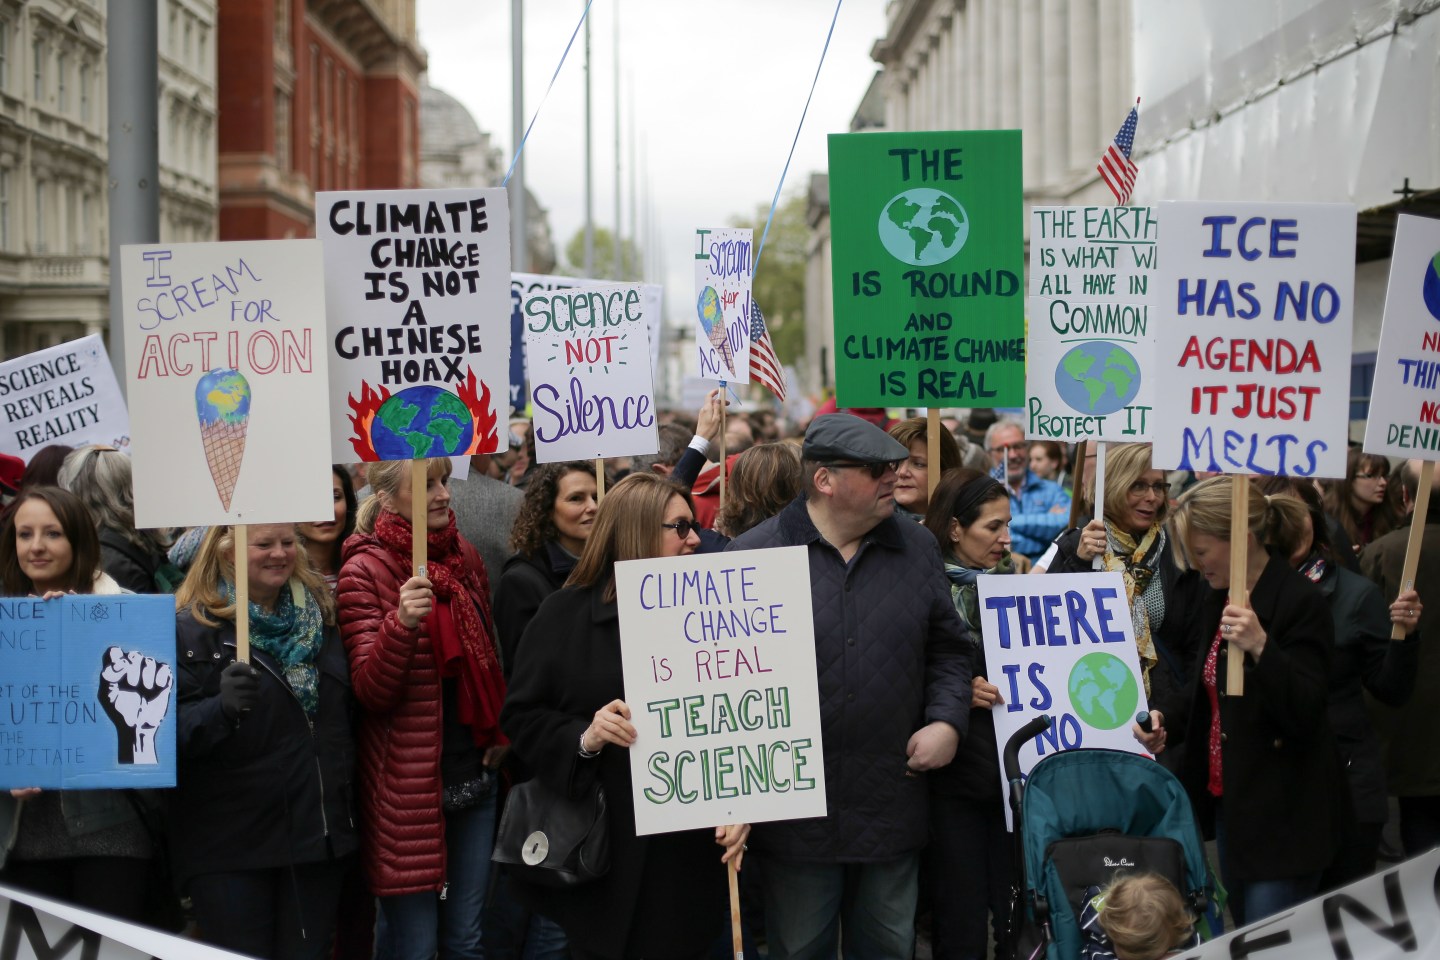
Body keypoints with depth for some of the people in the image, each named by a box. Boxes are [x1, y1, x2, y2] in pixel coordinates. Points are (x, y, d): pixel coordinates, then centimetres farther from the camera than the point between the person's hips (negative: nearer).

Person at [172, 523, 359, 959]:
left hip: (319, 836, 5)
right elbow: (173, 733, -16)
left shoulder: (320, 612, 10)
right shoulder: (192, 629, -8)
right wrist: (222, 708, -32)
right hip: (231, 845, -5)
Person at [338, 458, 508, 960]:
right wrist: (401, 622, -32)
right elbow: (370, 690, -17)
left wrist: (500, 732, 9)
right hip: (408, 788, -6)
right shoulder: (364, 570, -11)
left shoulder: (465, 557, 8)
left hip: (474, 777, 6)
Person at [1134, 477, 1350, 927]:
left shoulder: (1299, 601, -16)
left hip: (1282, 812, -9)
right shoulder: (1218, 602, 10)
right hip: (1228, 800, 9)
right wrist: (1166, 716, 2)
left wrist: (1260, 647, -35)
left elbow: (1305, 714, -22)